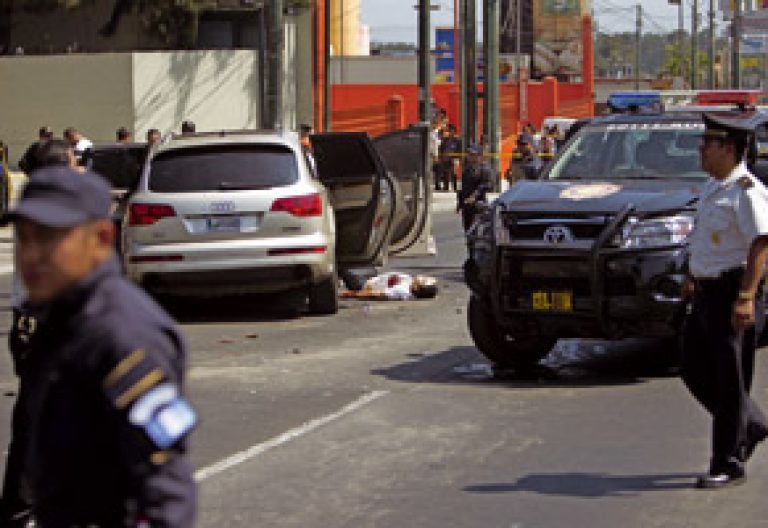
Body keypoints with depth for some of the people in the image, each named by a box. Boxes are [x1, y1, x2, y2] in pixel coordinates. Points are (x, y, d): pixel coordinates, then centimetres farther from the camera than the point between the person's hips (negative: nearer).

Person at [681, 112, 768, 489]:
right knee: (695, 370, 14)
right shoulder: (714, 186, 14)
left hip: (733, 293, -10)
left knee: (730, 379, -4)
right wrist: (693, 277, 30)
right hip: (708, 292, 10)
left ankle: (729, 464, 4)